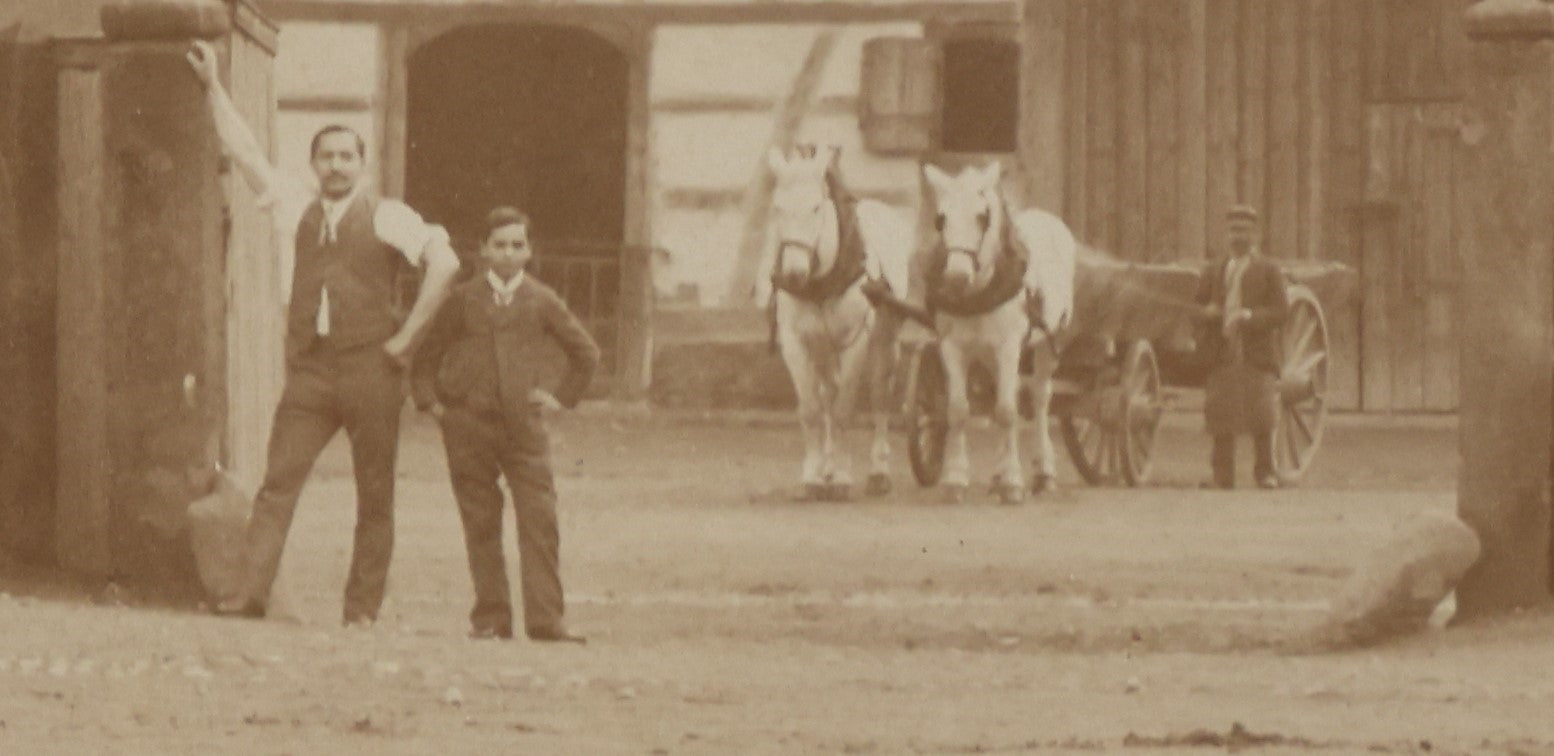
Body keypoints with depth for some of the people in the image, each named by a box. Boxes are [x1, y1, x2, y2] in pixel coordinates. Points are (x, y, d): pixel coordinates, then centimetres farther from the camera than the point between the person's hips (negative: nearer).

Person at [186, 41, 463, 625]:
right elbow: (245, 153, 19)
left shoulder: (386, 217, 1)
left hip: (370, 372, -4)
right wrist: (213, 87, 18)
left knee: (375, 498, 0)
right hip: (309, 373, 4)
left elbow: (443, 262, -10)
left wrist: (407, 338, -11)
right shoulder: (299, 209, 15)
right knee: (278, 482, -9)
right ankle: (252, 592, -17)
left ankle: (362, 609, 2)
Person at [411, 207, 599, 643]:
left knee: (539, 522, -10)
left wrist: (562, 396, 10)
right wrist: (430, 399, 3)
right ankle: (490, 618, 6)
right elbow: (428, 354, 15)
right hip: (467, 423, 0)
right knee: (480, 525, 1)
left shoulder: (542, 303, 8)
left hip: (523, 425, 0)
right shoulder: (464, 300, 7)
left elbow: (586, 354, 18)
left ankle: (545, 620, -10)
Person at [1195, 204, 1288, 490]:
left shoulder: (1268, 271, 7)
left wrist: (1250, 316, -18)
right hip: (1222, 357, 3)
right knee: (1220, 415, -1)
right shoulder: (1214, 272, 19)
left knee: (1261, 418, -8)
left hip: (1257, 356, -3)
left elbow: (1280, 312, -2)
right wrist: (1207, 312, -5)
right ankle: (1223, 475, 4)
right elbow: (1198, 308, 20)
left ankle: (1265, 472, 0)